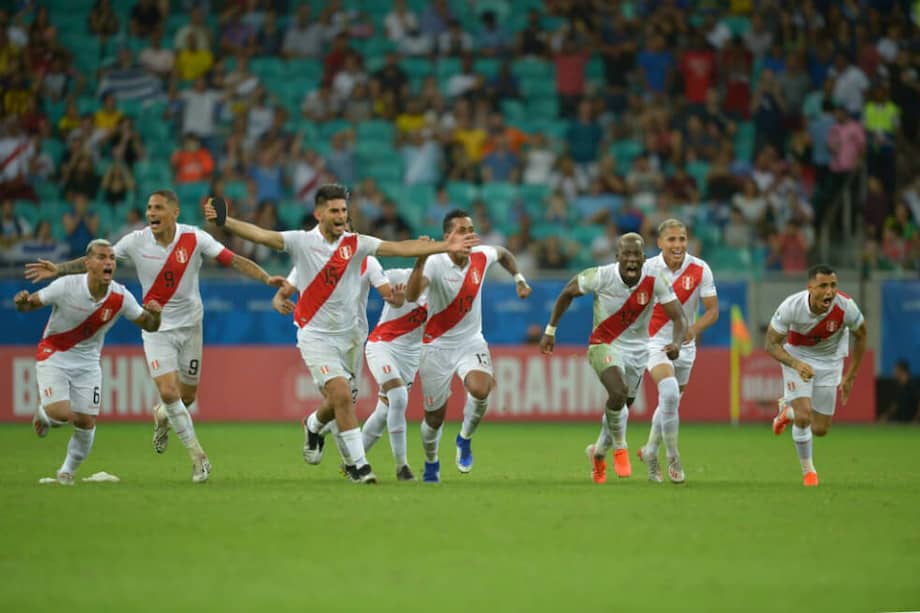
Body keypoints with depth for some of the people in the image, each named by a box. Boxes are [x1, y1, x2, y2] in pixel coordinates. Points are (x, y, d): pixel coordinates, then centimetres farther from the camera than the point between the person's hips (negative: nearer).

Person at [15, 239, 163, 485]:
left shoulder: (120, 297, -14)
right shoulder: (65, 286, -22)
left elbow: (149, 326, -2)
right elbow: (30, 304, -11)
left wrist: (155, 314, -25)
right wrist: (23, 302, -35)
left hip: (87, 361, 3)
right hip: (53, 356, -3)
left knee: (86, 422, -2)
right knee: (62, 413, -21)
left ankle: (68, 470, 25)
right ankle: (43, 413, 18)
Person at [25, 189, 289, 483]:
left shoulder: (194, 238, -13)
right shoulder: (136, 241, -10)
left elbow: (233, 260, -14)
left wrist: (266, 278, -25)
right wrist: (57, 269, -6)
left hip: (190, 324, 0)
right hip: (156, 327, 0)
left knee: (188, 396, 7)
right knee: (168, 391, -14)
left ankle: (162, 415, 44)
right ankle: (197, 455, 0)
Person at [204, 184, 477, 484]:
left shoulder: (356, 244, -2)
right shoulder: (302, 241, -9)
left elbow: (400, 248, -7)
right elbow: (261, 235, -19)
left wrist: (444, 246, -14)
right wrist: (224, 221, -33)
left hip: (348, 335, 4)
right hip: (316, 335, -4)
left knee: (339, 402, 12)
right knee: (342, 395, -17)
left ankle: (314, 425, 47)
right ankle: (357, 463, -8)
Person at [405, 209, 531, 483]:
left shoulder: (481, 256, -7)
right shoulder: (435, 263, -22)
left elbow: (503, 253, 20)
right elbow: (411, 296, -40)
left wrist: (519, 279, 12)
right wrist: (420, 261, -51)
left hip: (471, 342, 2)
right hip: (438, 345, -2)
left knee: (480, 390, -28)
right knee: (434, 417, 7)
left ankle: (465, 438, 2)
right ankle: (431, 462, 39)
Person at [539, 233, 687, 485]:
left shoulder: (654, 279, -18)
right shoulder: (601, 277, -22)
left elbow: (679, 317, -16)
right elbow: (567, 293, -3)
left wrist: (676, 343, -38)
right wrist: (550, 331, 1)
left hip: (637, 350, 3)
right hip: (604, 344, -3)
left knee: (621, 407, 14)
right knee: (619, 392, -30)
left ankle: (598, 452, 45)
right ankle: (619, 448, -4)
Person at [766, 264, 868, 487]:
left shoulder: (846, 306, -27)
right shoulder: (791, 306, -30)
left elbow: (861, 335, -6)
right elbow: (771, 344, -20)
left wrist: (850, 376, -4)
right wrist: (796, 364, -39)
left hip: (829, 361, 2)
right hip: (797, 357, -2)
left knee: (820, 430, 4)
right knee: (803, 417, -20)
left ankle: (788, 410, 38)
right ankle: (808, 470, 4)